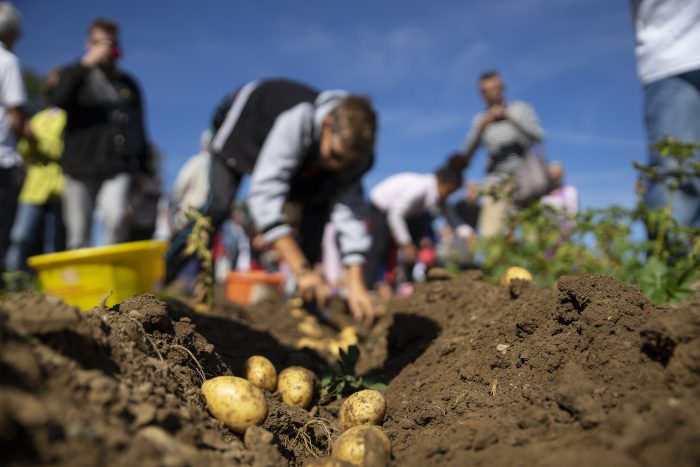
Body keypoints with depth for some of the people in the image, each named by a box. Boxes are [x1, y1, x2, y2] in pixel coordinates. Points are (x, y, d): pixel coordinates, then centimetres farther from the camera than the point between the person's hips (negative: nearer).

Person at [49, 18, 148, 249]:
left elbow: (138, 127, 18)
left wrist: (142, 168, 12)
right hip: (80, 169, 0)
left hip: (117, 170, 0)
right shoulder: (76, 75, 10)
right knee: (78, 237, 3)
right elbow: (58, 99, -12)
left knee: (115, 218, -26)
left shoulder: (128, 83, 17)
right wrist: (86, 64, -13)